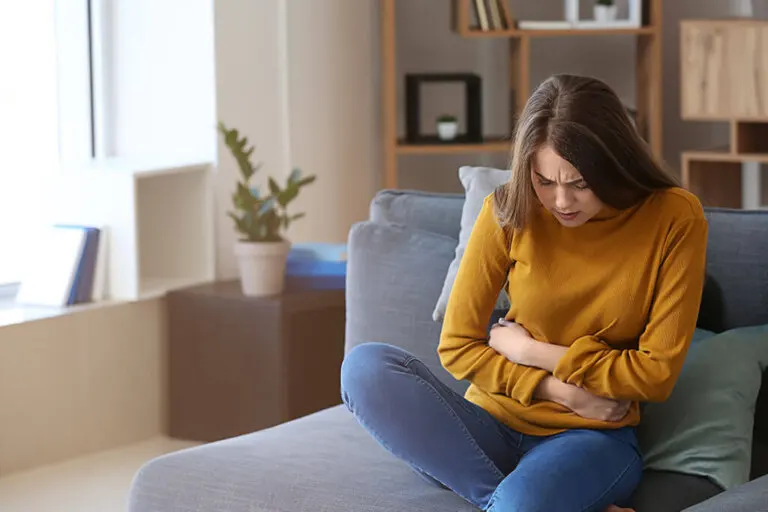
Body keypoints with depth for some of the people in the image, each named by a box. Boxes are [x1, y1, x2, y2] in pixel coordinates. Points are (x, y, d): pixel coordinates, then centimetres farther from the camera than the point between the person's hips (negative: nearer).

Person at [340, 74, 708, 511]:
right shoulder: (510, 212, -4)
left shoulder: (674, 218, -10)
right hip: (495, 423, 5)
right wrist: (560, 391, -13)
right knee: (366, 367, -28)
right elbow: (457, 345, -1)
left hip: (592, 437, -4)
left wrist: (532, 352, -8)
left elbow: (657, 373, -9)